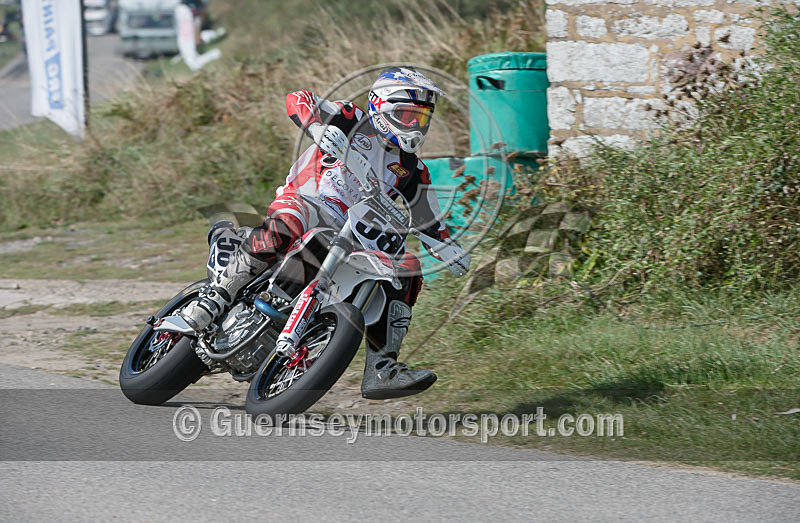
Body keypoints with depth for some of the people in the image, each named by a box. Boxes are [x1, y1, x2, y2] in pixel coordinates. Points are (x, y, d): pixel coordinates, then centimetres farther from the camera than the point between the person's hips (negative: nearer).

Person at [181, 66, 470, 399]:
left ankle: (381, 370, -14)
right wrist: (320, 126, -30)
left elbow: (428, 220, 21)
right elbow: (298, 100, -9)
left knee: (405, 271, -11)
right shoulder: (354, 123, 3)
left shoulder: (412, 169, 17)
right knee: (283, 231, -40)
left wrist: (450, 248, 1)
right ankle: (215, 297, -40)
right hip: (303, 203, -6)